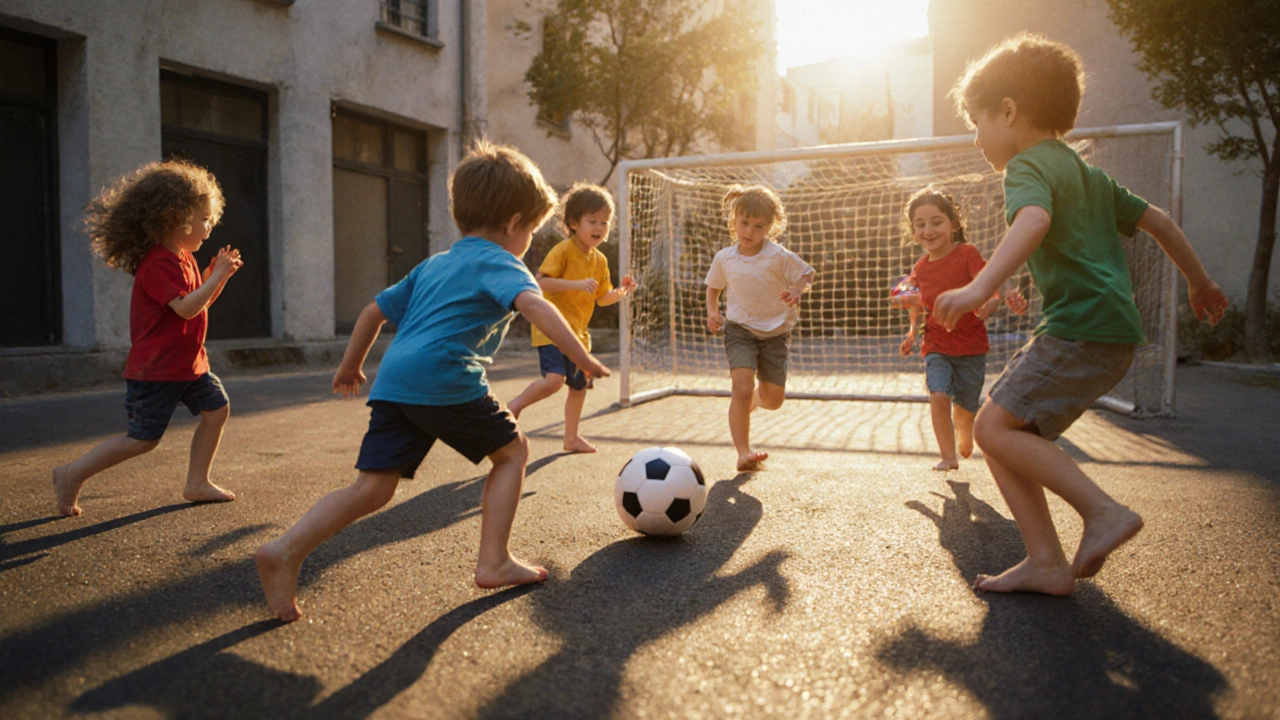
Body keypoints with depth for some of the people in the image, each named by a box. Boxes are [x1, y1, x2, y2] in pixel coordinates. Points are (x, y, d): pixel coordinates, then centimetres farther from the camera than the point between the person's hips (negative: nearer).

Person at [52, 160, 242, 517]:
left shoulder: (183, 259, 12)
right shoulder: (159, 263, -20)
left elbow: (200, 302, 19)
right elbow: (186, 307, -29)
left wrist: (217, 273, 4)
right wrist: (218, 276, -23)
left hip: (188, 363, 10)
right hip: (156, 369, -10)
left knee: (217, 409, 7)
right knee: (143, 439, -4)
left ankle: (197, 482, 16)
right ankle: (73, 475, 14)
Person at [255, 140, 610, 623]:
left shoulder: (431, 266, 28)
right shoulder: (498, 262, 5)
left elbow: (376, 309, 32)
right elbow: (534, 306, -16)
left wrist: (351, 365, 42)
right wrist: (582, 358, -18)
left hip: (393, 382, 7)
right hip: (447, 381, -7)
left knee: (374, 488, 6)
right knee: (512, 451, 11)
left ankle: (285, 551, -6)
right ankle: (494, 562, 8)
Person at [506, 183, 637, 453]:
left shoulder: (600, 261, 10)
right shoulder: (563, 250, -13)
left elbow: (602, 298, 17)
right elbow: (540, 281, -22)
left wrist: (620, 292, -3)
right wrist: (577, 284, -29)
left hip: (578, 332, 8)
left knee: (580, 385, 15)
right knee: (554, 378, -25)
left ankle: (571, 437, 31)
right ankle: (516, 405, -2)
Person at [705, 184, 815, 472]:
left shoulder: (779, 256, -9)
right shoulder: (724, 258, -1)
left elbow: (807, 275, 2)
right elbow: (713, 287, 16)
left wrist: (796, 291, -20)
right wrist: (711, 313, -1)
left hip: (775, 332, 1)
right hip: (739, 330, -1)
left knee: (774, 400, 6)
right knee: (743, 388, -20)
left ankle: (748, 403, 43)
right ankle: (743, 452, -14)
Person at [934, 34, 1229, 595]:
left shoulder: (1028, 165, -6)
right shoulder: (1085, 173, 25)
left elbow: (1034, 220, -28)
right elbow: (1157, 220, 30)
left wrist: (981, 287, -41)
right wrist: (1199, 283, 40)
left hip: (1083, 327, -10)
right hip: (1111, 335, 10)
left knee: (997, 427, -15)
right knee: (999, 431, 6)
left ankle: (1105, 512, -10)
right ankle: (1046, 563, 5)